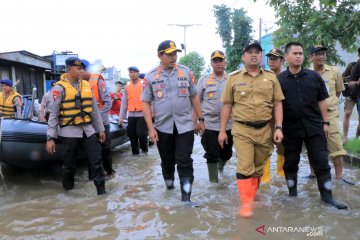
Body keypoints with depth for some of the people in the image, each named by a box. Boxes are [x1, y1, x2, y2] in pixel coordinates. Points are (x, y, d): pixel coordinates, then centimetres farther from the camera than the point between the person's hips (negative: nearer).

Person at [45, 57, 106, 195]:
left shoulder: (87, 85, 8)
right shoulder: (60, 88, -6)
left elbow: (94, 110, 13)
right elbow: (53, 114, -7)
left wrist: (100, 129, 14)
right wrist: (50, 138, -11)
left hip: (88, 130, 4)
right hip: (69, 132, -4)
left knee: (96, 161, 1)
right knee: (69, 164, 8)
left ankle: (101, 189, 10)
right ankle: (68, 189, 30)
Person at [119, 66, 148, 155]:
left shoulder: (144, 83, 0)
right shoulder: (127, 86, 12)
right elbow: (124, 102, 13)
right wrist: (121, 117, 9)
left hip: (142, 114, -4)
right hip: (131, 115, 5)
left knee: (141, 133, -8)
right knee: (131, 134, 8)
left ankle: (144, 148, 17)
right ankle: (135, 152, 22)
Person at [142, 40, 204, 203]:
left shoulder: (186, 72, 2)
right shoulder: (150, 76, -2)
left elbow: (194, 97, 8)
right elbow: (146, 103, 0)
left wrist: (200, 119, 7)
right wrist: (151, 128, -7)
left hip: (185, 125, 0)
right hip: (162, 127, 1)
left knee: (184, 161, -2)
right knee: (167, 160, 16)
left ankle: (186, 195, 6)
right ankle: (169, 182, 42)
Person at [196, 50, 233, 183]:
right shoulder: (204, 79, 1)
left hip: (228, 124, 2)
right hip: (209, 124, -2)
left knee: (227, 153, 16)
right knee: (212, 155, 1)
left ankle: (220, 167, 46)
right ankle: (214, 181, 15)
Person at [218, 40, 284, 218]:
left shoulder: (271, 77, 7)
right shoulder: (234, 78, 3)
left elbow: (277, 104, 7)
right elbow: (227, 105, 5)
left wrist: (278, 128, -3)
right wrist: (222, 130, 4)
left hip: (265, 130, 3)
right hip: (242, 130, -2)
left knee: (258, 167, 13)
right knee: (245, 166, -8)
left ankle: (251, 196, 32)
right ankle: (246, 204, 1)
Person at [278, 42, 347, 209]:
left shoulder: (314, 76, 4)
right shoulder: (279, 80, 0)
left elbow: (321, 101, 8)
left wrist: (325, 122, 4)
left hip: (314, 126, 1)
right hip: (290, 128, -1)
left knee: (321, 162, 3)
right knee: (290, 162, 10)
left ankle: (327, 195, 14)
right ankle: (292, 193, 25)